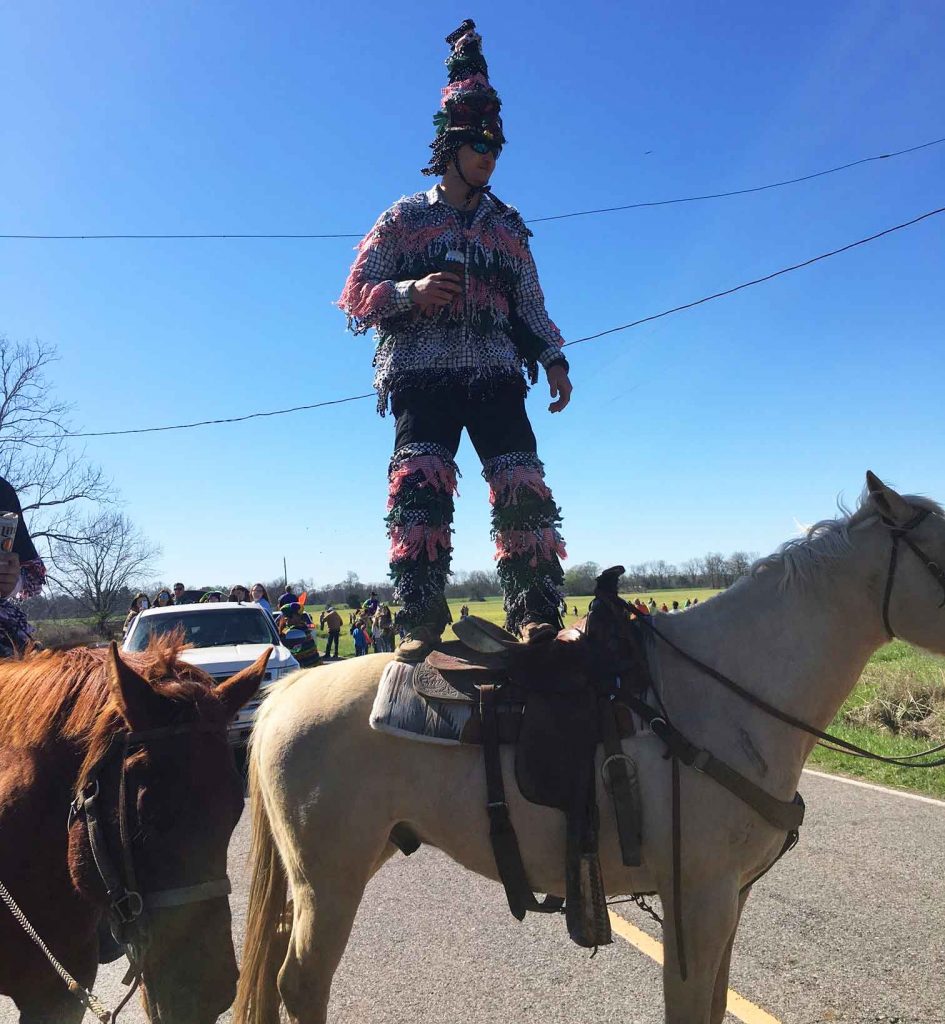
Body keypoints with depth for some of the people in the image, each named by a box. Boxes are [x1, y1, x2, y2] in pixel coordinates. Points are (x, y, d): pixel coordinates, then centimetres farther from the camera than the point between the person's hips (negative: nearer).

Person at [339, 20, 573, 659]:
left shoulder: (508, 228, 22)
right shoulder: (404, 218, 12)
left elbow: (531, 305, 23)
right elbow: (357, 294, 8)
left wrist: (553, 359, 7)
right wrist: (411, 293, -11)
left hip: (496, 372, 3)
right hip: (424, 371, -3)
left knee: (524, 487, -10)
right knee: (419, 483, -19)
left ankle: (537, 615, -7)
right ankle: (421, 623, -19)